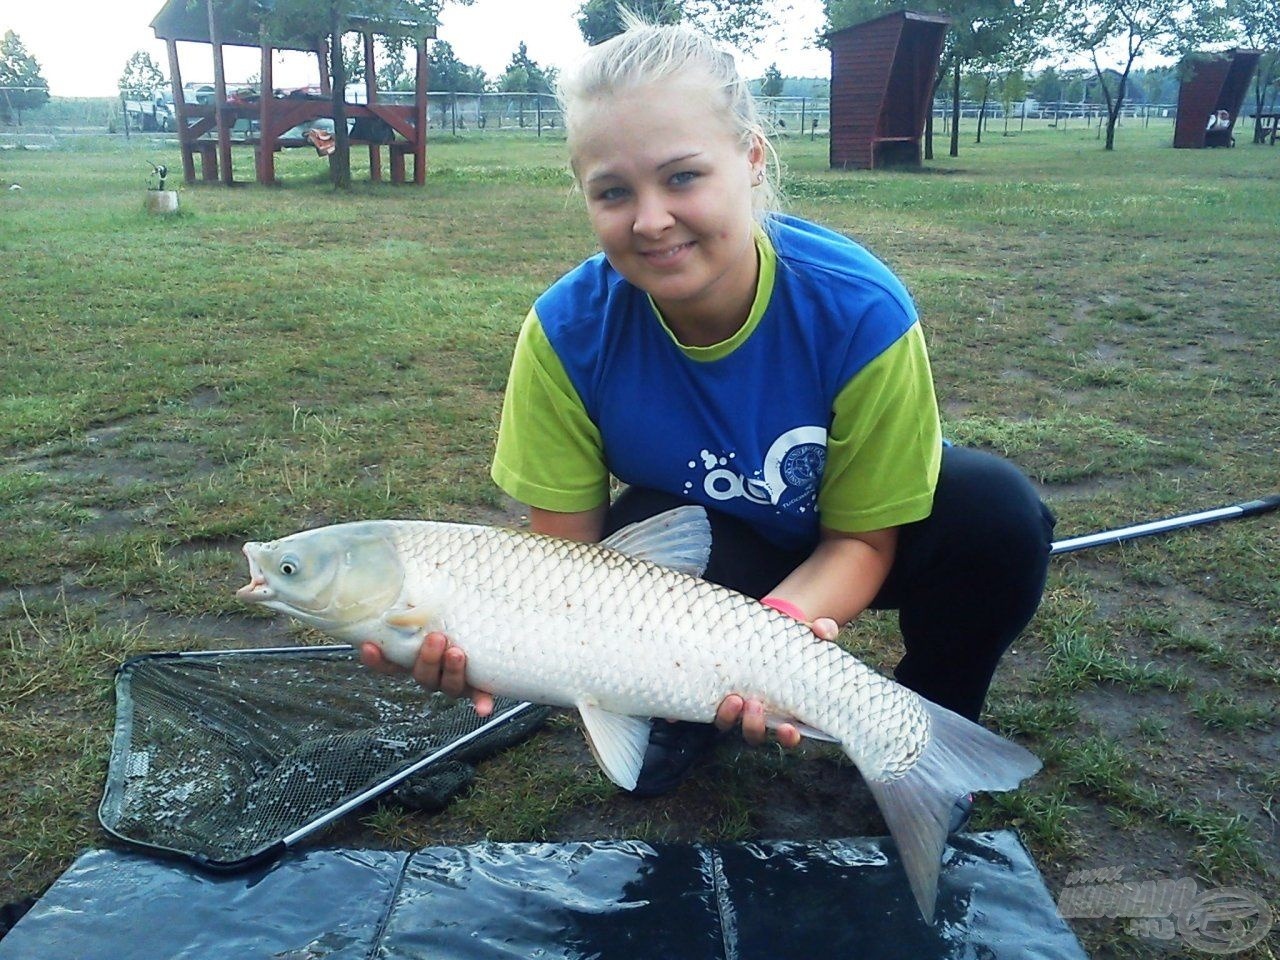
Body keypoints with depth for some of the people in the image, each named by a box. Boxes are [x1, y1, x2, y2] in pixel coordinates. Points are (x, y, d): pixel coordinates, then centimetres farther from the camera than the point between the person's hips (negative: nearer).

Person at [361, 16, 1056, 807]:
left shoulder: (861, 310, -30)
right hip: (685, 561, 0)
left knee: (999, 512, -27)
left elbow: (861, 536, -19)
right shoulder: (570, 329, -26)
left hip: (831, 552, 1)